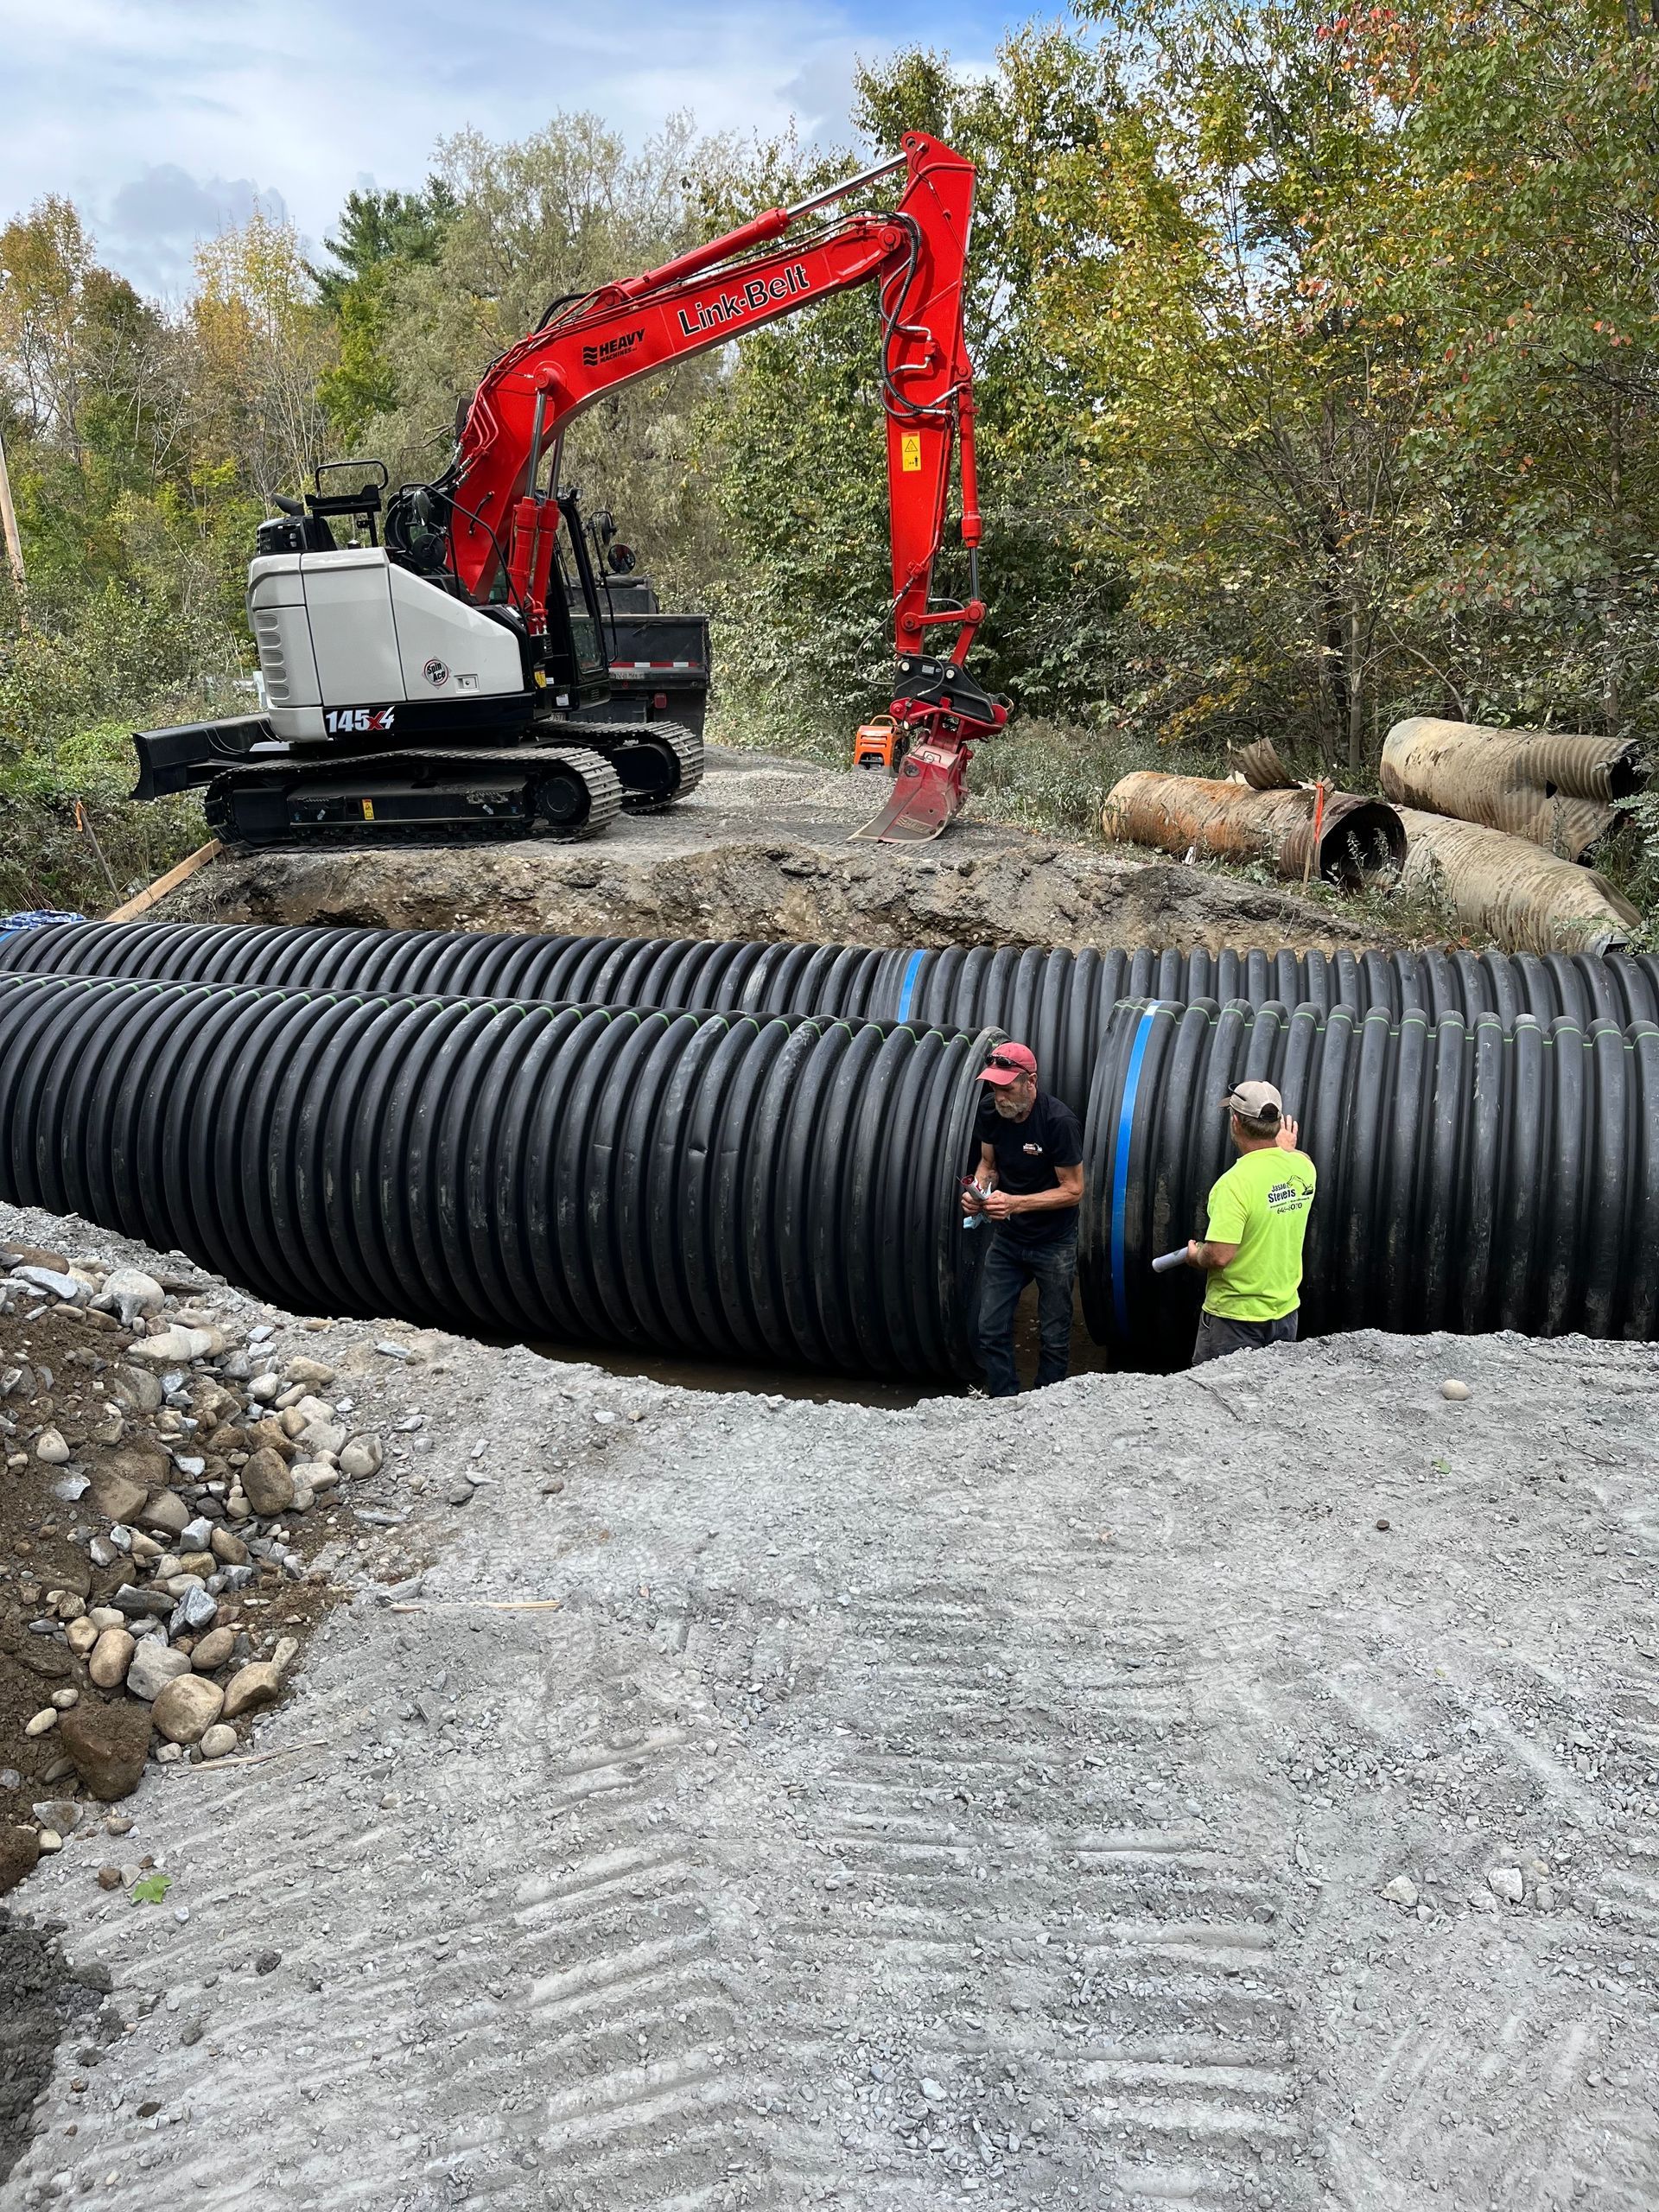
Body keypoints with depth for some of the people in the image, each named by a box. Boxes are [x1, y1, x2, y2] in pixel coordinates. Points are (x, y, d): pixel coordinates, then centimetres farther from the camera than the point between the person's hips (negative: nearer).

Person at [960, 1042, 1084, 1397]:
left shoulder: (1060, 1122, -23)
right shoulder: (990, 1110, -6)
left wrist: (1015, 1203, -28)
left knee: (1053, 1338, 6)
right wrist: (979, 1189, -14)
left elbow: (1072, 1190, -18)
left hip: (1053, 1244, -5)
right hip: (1006, 1238, 5)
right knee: (991, 1331, 3)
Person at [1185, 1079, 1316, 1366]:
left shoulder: (1236, 1182, -26)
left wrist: (1195, 1255, -7)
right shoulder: (1304, 1168, -5)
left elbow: (1219, 1256, -27)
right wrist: (1286, 1151, 38)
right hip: (1285, 1310, 7)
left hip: (1235, 1316, -6)